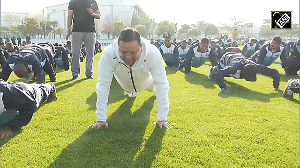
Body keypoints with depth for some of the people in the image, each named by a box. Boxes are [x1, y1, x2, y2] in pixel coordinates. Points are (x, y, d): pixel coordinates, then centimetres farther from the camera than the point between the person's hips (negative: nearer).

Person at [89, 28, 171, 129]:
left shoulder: (153, 53, -44)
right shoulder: (108, 53, -43)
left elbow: (161, 84, -38)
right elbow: (103, 85, -38)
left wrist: (162, 119, -36)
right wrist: (101, 119, -36)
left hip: (145, 82, 1)